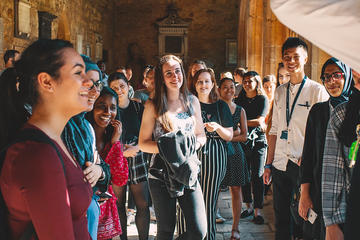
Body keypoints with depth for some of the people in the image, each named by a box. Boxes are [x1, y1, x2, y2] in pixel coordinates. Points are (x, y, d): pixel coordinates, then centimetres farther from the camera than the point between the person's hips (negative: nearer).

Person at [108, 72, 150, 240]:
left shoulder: (139, 107, 7)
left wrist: (135, 147, -10)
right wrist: (122, 151, -12)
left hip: (137, 159, 2)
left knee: (143, 205, 0)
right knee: (119, 204, 5)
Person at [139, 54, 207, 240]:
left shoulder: (192, 101, 7)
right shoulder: (153, 106, -3)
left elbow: (201, 136, 15)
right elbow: (143, 143, -2)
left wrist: (193, 145, -8)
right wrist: (167, 147, -18)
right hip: (161, 174, -3)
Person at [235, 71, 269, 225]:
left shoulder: (262, 99, 0)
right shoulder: (240, 99, 11)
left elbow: (259, 121, -10)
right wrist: (253, 123, -3)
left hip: (258, 141, -3)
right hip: (242, 141, 3)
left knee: (257, 176, -3)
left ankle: (257, 211, 3)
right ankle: (248, 207, 19)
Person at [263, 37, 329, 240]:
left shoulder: (317, 90, -3)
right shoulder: (280, 92, 12)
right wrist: (269, 163, 10)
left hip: (304, 165, -4)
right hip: (280, 164, 5)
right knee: (281, 217, 11)